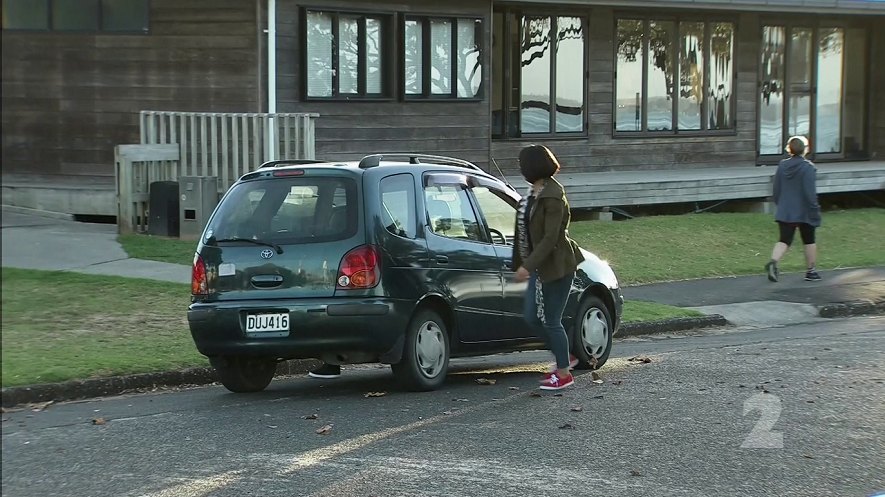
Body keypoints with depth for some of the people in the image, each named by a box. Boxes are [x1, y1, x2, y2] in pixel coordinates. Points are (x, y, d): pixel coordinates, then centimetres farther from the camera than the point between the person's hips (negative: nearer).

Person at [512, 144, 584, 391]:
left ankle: (563, 374, 12)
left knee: (551, 320, -2)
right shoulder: (533, 192, 8)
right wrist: (523, 263, 20)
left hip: (556, 266, -10)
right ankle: (565, 357, 29)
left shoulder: (552, 197, -21)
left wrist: (527, 265, -28)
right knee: (531, 317, 13)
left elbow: (550, 238, -24)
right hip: (540, 266, 10)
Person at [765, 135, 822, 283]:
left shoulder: (782, 165, 3)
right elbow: (810, 192, -17)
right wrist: (815, 210, -11)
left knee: (784, 240, 5)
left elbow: (776, 189, 9)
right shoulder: (808, 167, -14)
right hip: (804, 212, -4)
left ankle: (773, 261, -22)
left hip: (785, 212, 4)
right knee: (809, 240, 12)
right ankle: (810, 271, 20)